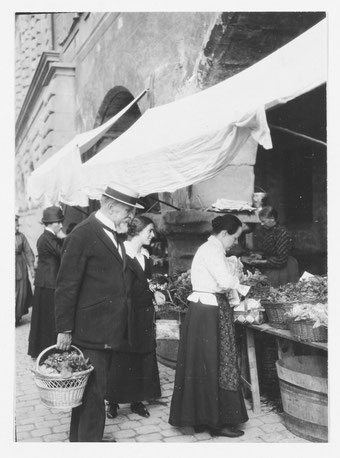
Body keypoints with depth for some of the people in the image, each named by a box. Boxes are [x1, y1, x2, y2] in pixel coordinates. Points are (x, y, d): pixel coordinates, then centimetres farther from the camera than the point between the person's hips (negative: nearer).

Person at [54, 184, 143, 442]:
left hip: (110, 331, 9)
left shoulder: (114, 236, 13)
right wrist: (64, 329, -15)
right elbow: (67, 286, -16)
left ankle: (79, 439, 34)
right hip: (90, 331, -9)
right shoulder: (83, 235, -15)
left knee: (94, 389, 19)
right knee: (94, 390, -1)